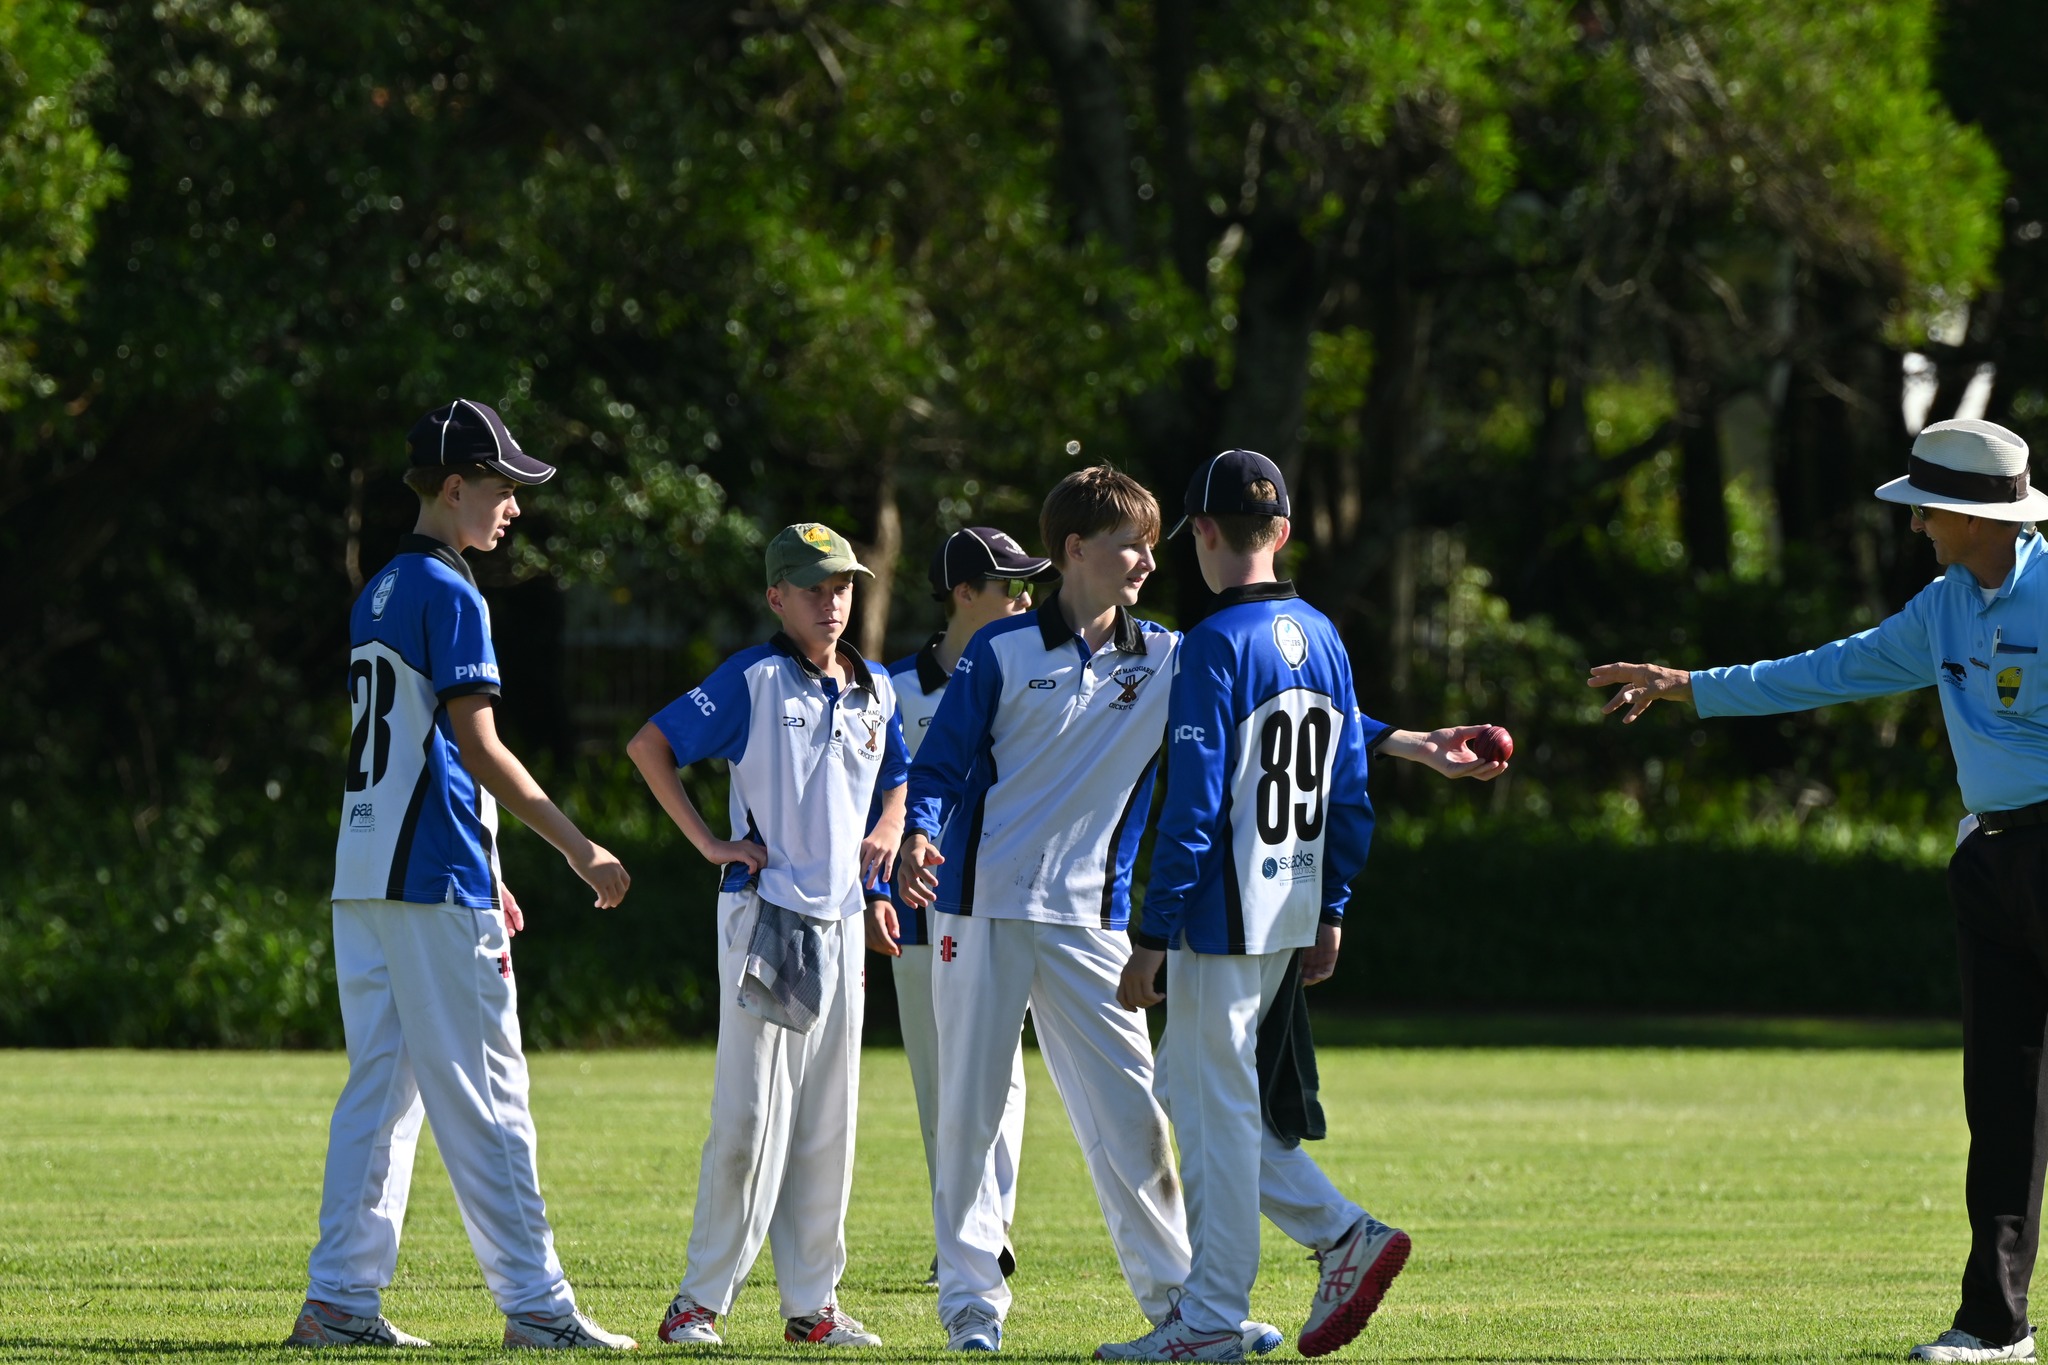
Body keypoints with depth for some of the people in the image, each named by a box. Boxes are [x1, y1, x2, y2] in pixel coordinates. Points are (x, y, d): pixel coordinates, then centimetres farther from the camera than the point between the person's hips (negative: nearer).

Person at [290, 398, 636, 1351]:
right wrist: (577, 849, -14)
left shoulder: (376, 597, 17)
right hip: (434, 880, -9)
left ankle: (340, 1299, 4)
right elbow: (477, 747, -17)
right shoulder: (449, 595, -11)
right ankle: (533, 1302, -5)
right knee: (480, 1096, -6)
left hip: (364, 878, 9)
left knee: (379, 1089, 8)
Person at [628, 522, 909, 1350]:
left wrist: (887, 836, 8)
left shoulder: (874, 692, 12)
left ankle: (812, 1303, 13)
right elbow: (649, 745, -9)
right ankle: (698, 1303, -7)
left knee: (829, 1123, 8)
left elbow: (897, 779, 29)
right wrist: (707, 842, -12)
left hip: (840, 918, 6)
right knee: (751, 1115, -11)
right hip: (763, 914, -6)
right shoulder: (754, 679, -6)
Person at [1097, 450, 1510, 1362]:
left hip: (1223, 912, -8)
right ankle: (1342, 1233, 10)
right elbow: (1350, 786, 13)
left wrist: (1153, 937, -16)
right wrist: (1332, 910, 20)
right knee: (1190, 1096, 17)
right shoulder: (1322, 637, 10)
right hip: (1292, 915, 8)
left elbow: (1195, 807, -18)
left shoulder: (1216, 645, -14)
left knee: (1217, 1111, -1)